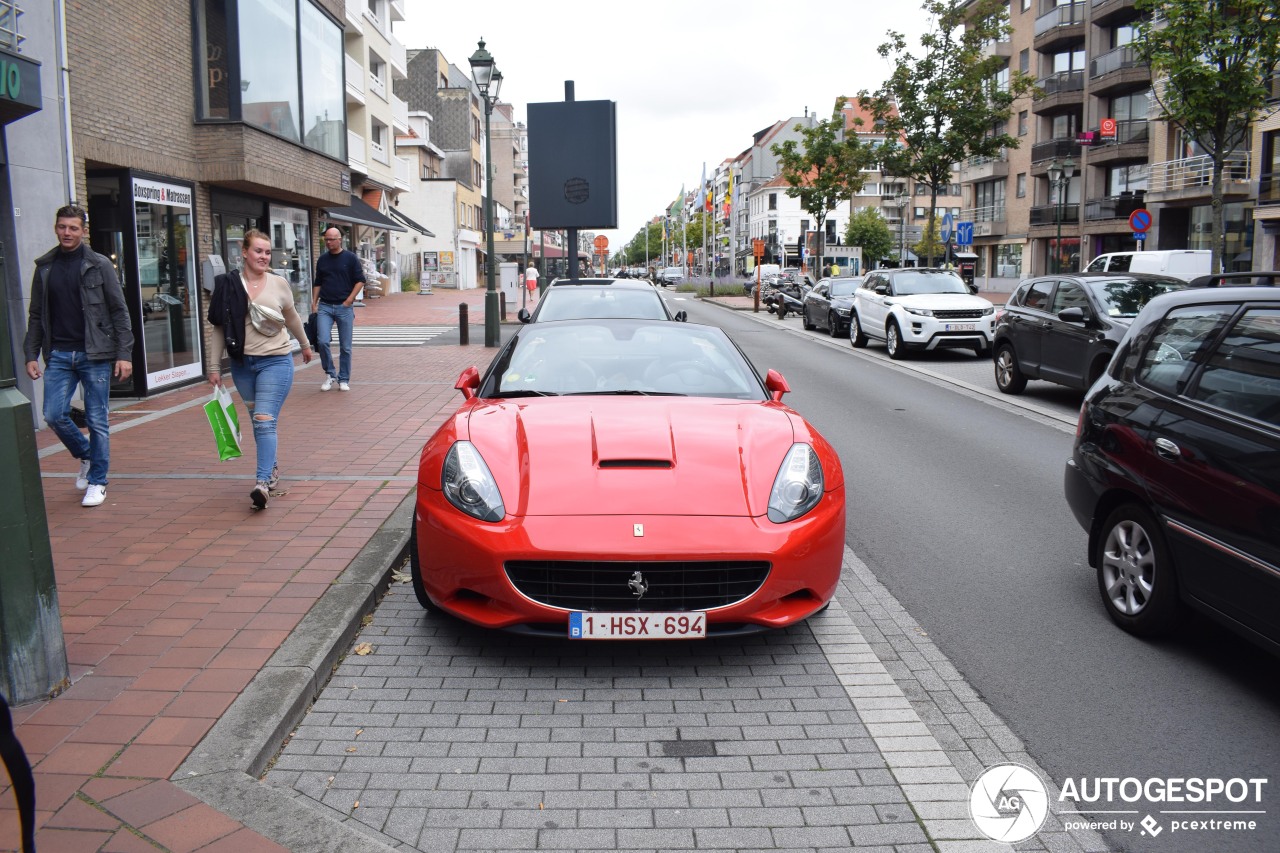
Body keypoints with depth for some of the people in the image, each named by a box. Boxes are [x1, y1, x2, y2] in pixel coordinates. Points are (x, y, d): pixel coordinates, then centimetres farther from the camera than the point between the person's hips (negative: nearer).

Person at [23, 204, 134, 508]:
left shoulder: (100, 265, 0)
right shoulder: (44, 267, 10)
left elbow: (119, 312, -2)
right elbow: (36, 315, 13)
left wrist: (124, 354, -9)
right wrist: (31, 354, 5)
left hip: (95, 355, -3)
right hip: (58, 355, 3)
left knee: (97, 420, 2)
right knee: (54, 415, -4)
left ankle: (97, 481, 14)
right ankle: (86, 455, 24)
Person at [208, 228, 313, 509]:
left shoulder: (279, 284, -2)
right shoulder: (228, 286, -3)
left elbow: (292, 318, 16)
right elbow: (218, 328, 1)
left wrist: (305, 345, 28)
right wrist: (214, 366, 0)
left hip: (275, 361, -2)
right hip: (242, 363, 2)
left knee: (265, 421, -12)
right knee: (257, 421, 14)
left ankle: (263, 481, -16)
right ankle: (272, 468, 31)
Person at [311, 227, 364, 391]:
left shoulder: (350, 258, 0)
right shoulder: (322, 259, 11)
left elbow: (360, 280, -1)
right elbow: (317, 283, 18)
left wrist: (349, 300, -9)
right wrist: (314, 303, 7)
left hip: (344, 307, -2)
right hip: (324, 306, 3)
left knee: (345, 346, 2)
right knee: (322, 341, -12)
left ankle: (344, 379, 13)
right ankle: (329, 374, 6)